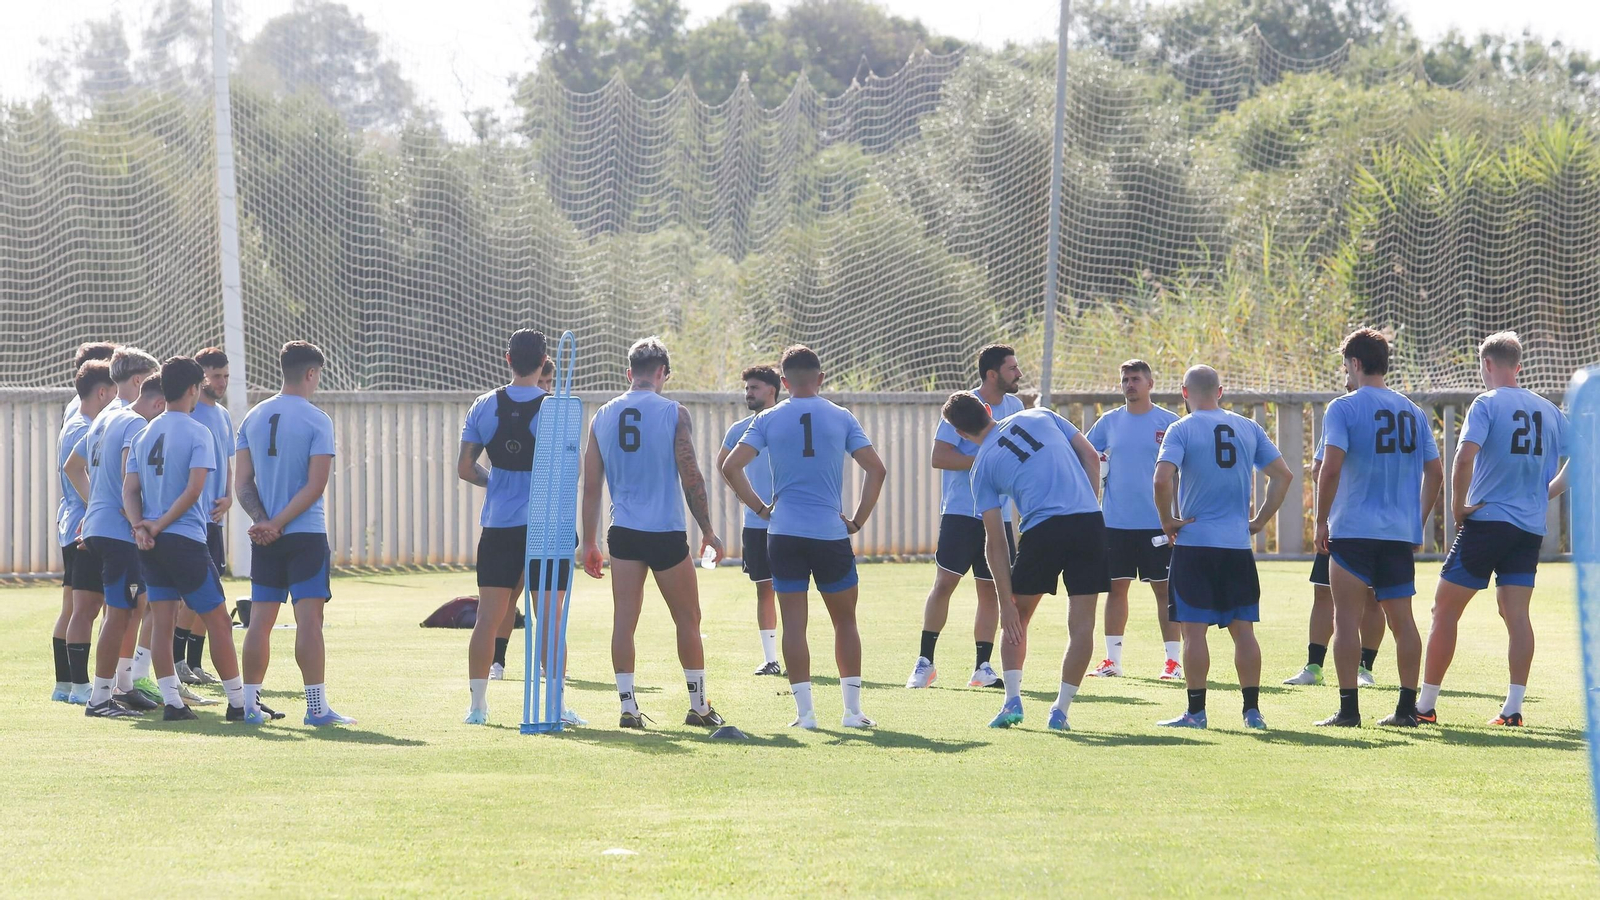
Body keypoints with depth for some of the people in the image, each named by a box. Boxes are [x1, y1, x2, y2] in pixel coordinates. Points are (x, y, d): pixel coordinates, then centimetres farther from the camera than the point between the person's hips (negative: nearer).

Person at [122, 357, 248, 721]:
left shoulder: (143, 435, 12)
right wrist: (160, 525, -10)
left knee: (162, 622, 6)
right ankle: (238, 702, 3)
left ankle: (171, 702, 2)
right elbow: (193, 490, -16)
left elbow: (130, 489, 5)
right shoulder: (198, 434, -7)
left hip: (150, 544, 6)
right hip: (185, 540, -6)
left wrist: (141, 527, -7)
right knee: (218, 621, 1)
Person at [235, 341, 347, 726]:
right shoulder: (317, 421, -7)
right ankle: (317, 707, -8)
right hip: (307, 535, -5)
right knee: (309, 619, -6)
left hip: (264, 537, 5)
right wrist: (278, 524, -11)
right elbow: (315, 485, -14)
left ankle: (250, 705, 10)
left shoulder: (253, 418, 9)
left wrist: (263, 520, -5)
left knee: (260, 621, 8)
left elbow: (242, 483, 5)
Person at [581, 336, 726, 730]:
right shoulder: (674, 413, -5)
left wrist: (589, 543, 14)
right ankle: (698, 707, 14)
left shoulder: (603, 417, 7)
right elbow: (691, 477, -6)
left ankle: (628, 706, -1)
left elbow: (591, 487, 8)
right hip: (667, 534, -3)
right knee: (688, 620, 9)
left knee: (624, 621, 3)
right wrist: (708, 531, 3)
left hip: (623, 534, 3)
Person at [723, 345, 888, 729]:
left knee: (794, 622, 3)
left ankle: (804, 711, 0)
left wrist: (761, 508, 5)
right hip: (831, 532, 0)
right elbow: (876, 469, -1)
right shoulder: (841, 418, 3)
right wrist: (858, 520, 6)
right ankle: (853, 710, 8)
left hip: (784, 533, 0)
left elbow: (731, 467, -4)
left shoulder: (768, 420, 3)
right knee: (845, 621, 10)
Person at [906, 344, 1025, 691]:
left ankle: (983, 668, 9)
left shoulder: (1014, 407, 11)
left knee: (990, 589, 4)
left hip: (999, 515, 6)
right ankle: (925, 662, 1)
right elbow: (939, 457, -13)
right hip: (961, 512, -6)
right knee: (944, 582, -7)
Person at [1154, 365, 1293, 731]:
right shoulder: (1248, 428, 9)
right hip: (1238, 545, 4)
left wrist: (1168, 521, -5)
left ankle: (1195, 711, 0)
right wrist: (1261, 519, 13)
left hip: (1194, 541, -4)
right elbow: (1283, 474, 8)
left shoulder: (1182, 429, -5)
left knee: (1194, 629, -1)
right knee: (1242, 628, 8)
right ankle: (1252, 709, 7)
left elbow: (1162, 479, -18)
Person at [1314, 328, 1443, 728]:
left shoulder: (1343, 409, -6)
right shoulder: (1413, 412, 11)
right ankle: (1407, 707, 8)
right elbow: (1435, 473, 12)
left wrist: (1321, 522, -7)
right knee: (1402, 619, 8)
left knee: (1347, 619, -1)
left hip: (1353, 530, -5)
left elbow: (1331, 468, -15)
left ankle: (1348, 708, -5)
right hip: (1402, 532, 5)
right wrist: (1418, 522, 20)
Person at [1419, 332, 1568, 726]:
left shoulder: (1487, 404, -8)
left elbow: (1465, 457, -21)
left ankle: (1426, 705, 3)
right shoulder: (1548, 410, 10)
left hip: (1486, 520, -5)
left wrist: (1459, 505, -9)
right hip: (1531, 528, 5)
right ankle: (1513, 707, -4)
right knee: (1516, 614, 4)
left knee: (1445, 610, 2)